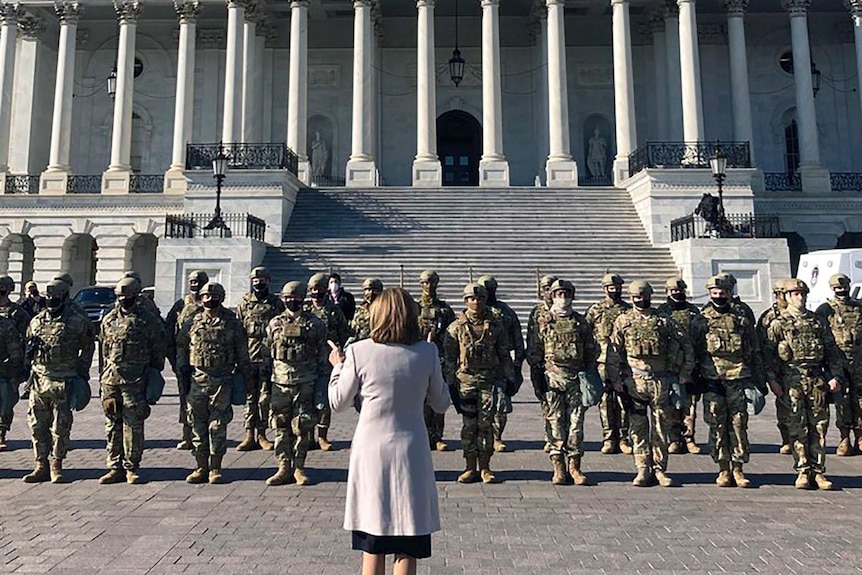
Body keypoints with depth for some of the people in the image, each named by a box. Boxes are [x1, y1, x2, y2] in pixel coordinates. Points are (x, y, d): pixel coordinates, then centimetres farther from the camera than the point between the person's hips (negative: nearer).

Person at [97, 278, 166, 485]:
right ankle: (115, 467, 18)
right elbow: (104, 349, 18)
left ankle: (131, 468, 9)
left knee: (133, 425, -1)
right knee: (112, 425, 9)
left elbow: (158, 353, 0)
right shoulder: (109, 319, 11)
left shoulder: (150, 321, -3)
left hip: (135, 381, -5)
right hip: (110, 379, 5)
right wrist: (105, 373, 15)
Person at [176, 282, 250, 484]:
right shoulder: (192, 323, 8)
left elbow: (242, 353, 7)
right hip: (197, 379, 2)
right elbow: (181, 346, 17)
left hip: (222, 381, -2)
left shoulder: (232, 324, 3)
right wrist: (183, 371, 11)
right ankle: (201, 467, 16)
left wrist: (243, 376, 5)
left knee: (218, 425, 0)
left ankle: (215, 468, 10)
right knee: (198, 425, 6)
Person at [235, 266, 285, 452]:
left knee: (265, 398, 4)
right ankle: (249, 435, 13)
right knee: (249, 397, 6)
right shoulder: (244, 302, 7)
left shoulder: (276, 303, 5)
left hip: (268, 358, -1)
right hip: (248, 357, 1)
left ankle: (262, 435, 15)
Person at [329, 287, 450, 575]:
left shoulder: (359, 351, -8)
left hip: (371, 452, 0)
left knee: (372, 546, 14)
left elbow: (338, 403, 3)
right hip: (410, 452, 0)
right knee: (406, 550, 10)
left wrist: (338, 366, 18)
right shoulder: (427, 352, -6)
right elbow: (441, 404, 4)